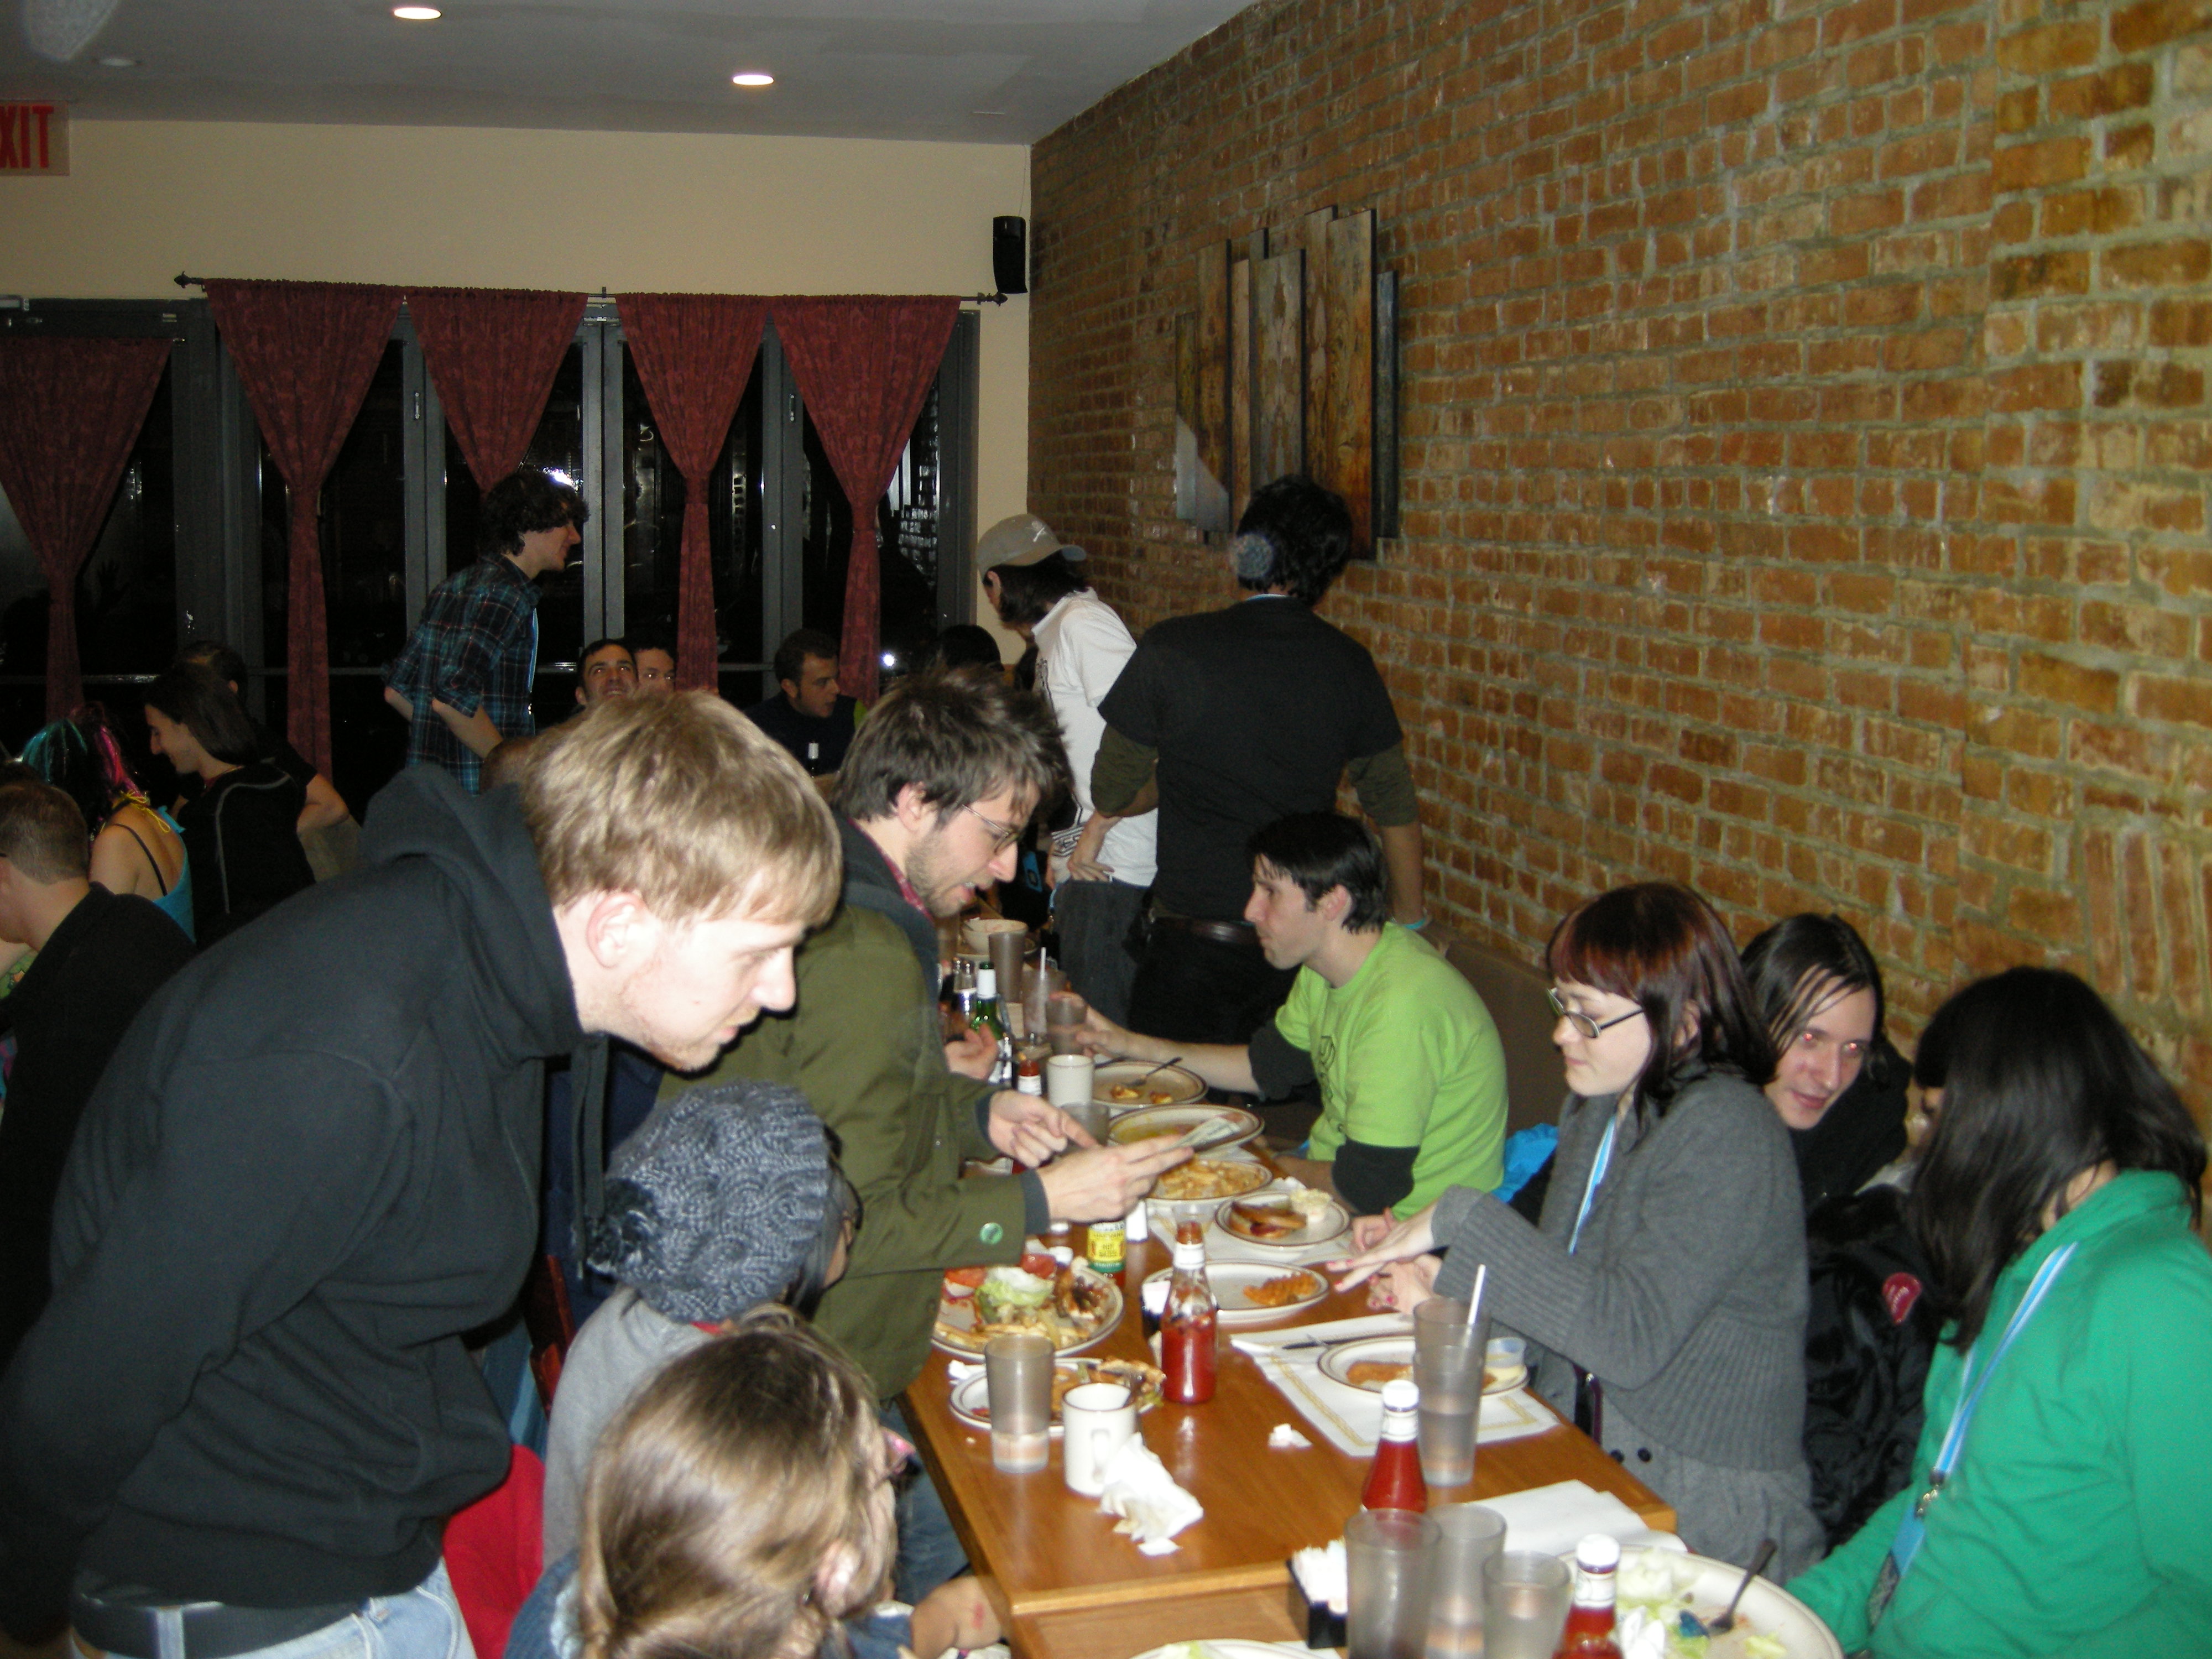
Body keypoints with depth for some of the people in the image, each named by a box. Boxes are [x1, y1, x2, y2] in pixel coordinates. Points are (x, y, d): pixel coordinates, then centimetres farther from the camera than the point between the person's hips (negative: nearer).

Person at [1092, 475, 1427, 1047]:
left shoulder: (1172, 650, -7)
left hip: (1192, 946, -3)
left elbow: (1112, 795, 2)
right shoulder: (1349, 664, 0)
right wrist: (1410, 919, 22)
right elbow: (1396, 808, 9)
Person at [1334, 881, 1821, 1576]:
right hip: (1579, 1455, 8)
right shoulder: (1599, 1103, 8)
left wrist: (1462, 1217, -25)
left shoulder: (1724, 1134, -19)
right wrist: (1443, 1278, 0)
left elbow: (1628, 1337, -28)